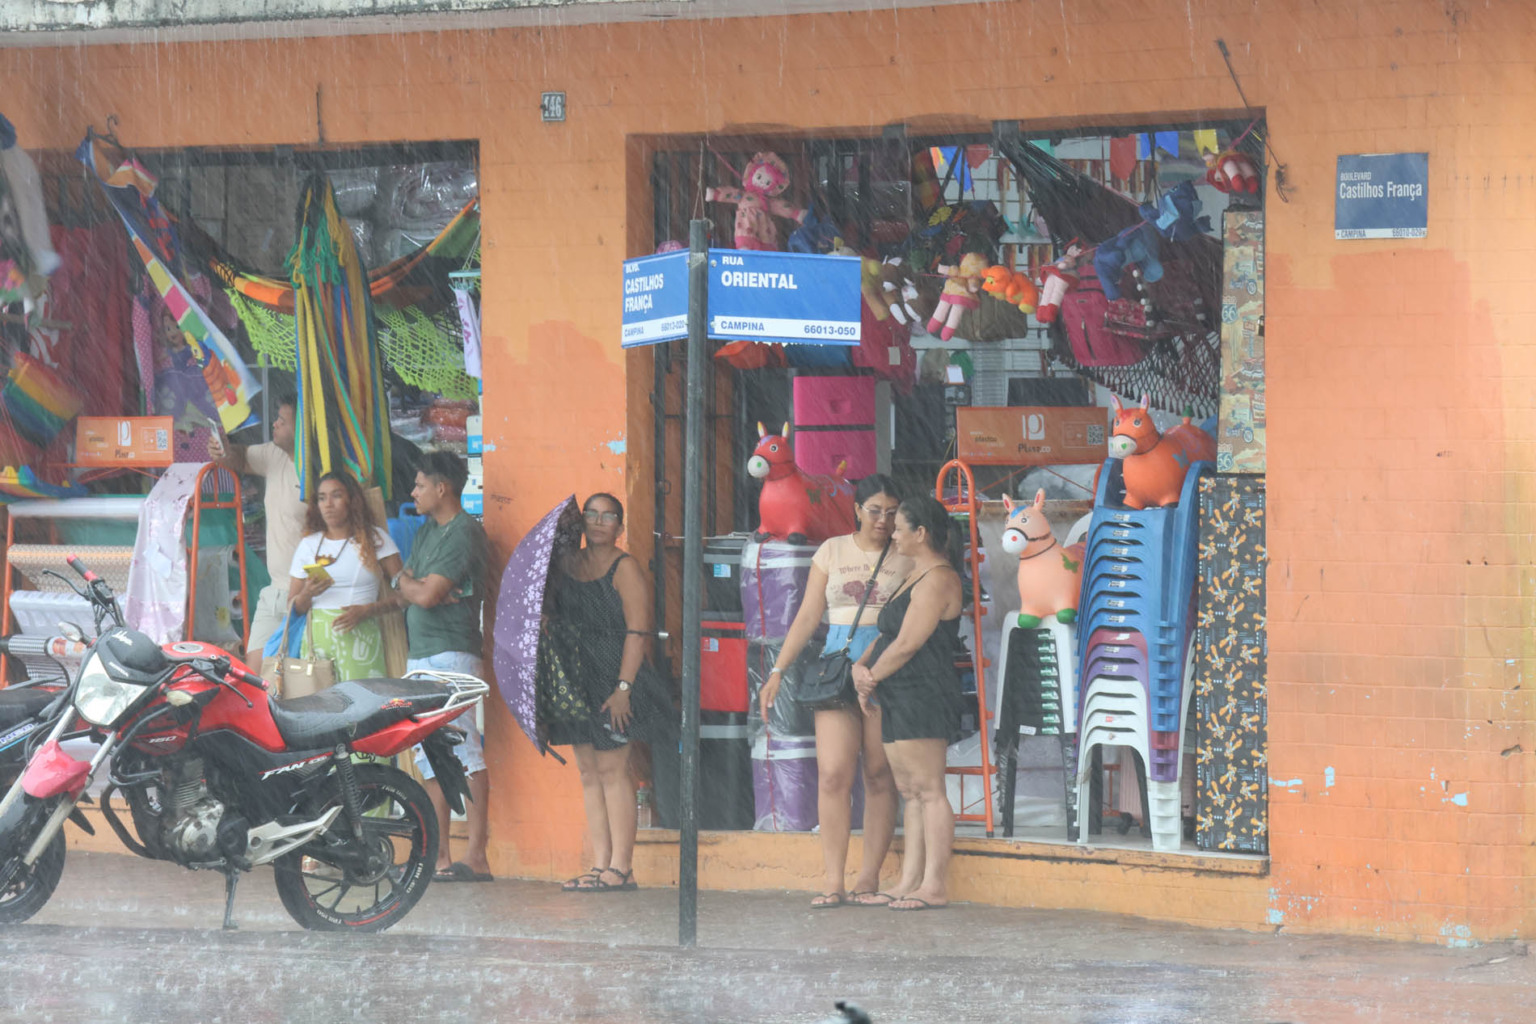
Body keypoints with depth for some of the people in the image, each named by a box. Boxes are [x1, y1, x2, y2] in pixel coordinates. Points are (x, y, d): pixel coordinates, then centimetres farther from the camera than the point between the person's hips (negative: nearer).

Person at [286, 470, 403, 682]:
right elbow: (292, 607, 15)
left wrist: (366, 611, -11)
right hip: (317, 638, 2)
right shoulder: (308, 545, 16)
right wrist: (307, 594, -7)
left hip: (360, 637, -2)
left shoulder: (375, 539, 9)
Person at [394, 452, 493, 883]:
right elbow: (402, 590, 16)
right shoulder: (428, 531, 20)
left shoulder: (463, 533, -10)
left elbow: (426, 595, -17)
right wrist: (418, 586, -6)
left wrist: (408, 583, 4)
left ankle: (476, 856, -17)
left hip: (453, 652, -10)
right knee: (432, 758, 8)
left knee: (464, 751, -13)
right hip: (420, 653, 10)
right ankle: (439, 857, 10)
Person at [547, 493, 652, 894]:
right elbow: (553, 617, 20)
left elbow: (636, 632, -12)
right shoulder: (567, 563, 14)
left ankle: (621, 867, -9)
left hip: (612, 679, -7)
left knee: (611, 769, -9)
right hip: (576, 680, 7)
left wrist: (623, 687, -19)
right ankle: (600, 865, 8)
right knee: (589, 772, 6)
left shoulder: (624, 568, -5)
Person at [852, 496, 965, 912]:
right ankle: (909, 882, 10)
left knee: (928, 790, -9)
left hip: (923, 696, -11)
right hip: (899, 702, 11)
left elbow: (906, 644, -16)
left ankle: (933, 886, -10)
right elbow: (888, 635, 22)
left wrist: (873, 676, -4)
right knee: (911, 792, 9)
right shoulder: (917, 577, 21)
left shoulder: (937, 580, -12)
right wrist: (860, 666, 4)